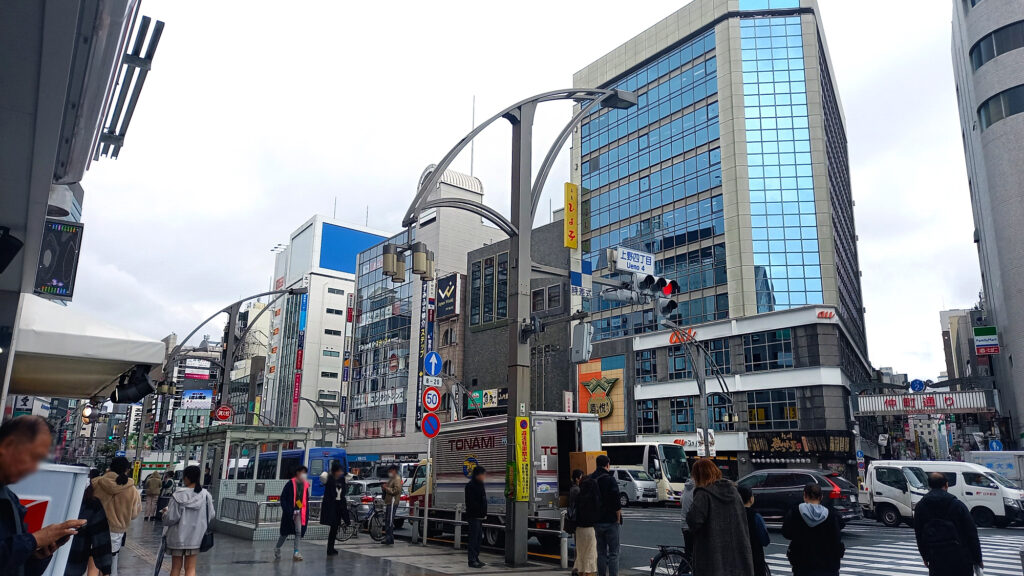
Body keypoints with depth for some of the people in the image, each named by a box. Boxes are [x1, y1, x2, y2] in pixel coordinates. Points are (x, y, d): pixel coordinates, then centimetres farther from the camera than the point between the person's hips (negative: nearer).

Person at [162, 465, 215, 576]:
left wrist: (165, 512, 7)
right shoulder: (206, 495, -9)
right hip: (195, 537, 2)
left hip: (178, 537, -2)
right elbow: (211, 515, 0)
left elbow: (171, 518, -15)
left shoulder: (178, 495, -16)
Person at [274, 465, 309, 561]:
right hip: (289, 512, -4)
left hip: (299, 512, 4)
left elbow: (306, 499, 10)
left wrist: (306, 512, 1)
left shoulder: (305, 485, 5)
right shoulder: (291, 483, -9)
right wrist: (287, 510, -14)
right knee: (286, 532, 8)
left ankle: (296, 552, 2)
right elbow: (283, 498, -8)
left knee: (299, 532, -4)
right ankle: (277, 549, 30)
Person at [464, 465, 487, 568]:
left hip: (480, 516, 9)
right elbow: (471, 502, -19)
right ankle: (472, 561, 0)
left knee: (479, 537, 12)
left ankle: (476, 559, 20)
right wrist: (481, 512, -20)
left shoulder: (480, 485, 15)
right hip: (474, 516, -9)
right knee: (474, 538, -5)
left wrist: (484, 513, 9)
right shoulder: (470, 485, -13)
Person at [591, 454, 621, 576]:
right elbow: (616, 502, -15)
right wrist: (618, 518, -4)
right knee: (613, 553, 1)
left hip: (596, 522, 5)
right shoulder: (610, 479, -12)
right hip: (611, 521, -5)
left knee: (601, 552, 13)